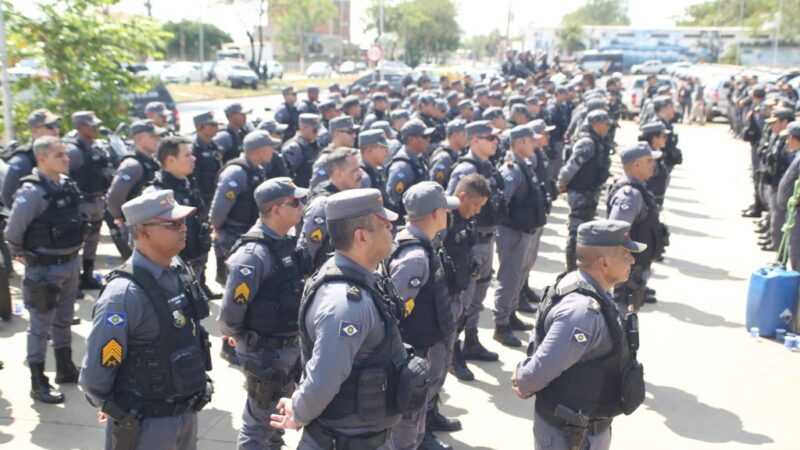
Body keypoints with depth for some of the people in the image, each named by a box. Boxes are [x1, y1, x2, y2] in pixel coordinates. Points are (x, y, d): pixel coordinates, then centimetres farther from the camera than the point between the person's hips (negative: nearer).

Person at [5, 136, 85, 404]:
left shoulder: (67, 184, 2)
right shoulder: (32, 191, -21)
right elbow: (13, 231, -15)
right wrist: (20, 254, -1)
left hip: (70, 264, 7)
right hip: (44, 269, -7)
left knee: (63, 321, 19)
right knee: (41, 327, 3)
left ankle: (65, 368, 34)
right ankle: (38, 383, 13)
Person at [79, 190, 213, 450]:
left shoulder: (180, 271, -1)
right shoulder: (125, 293, -23)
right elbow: (94, 376, -19)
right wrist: (123, 411, -3)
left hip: (188, 415, 7)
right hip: (145, 426, -6)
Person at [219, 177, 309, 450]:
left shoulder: (286, 242, 2)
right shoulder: (254, 254, -25)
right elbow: (230, 311, -25)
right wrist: (237, 335, -6)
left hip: (290, 347, 8)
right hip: (264, 351, -8)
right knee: (259, 422, 10)